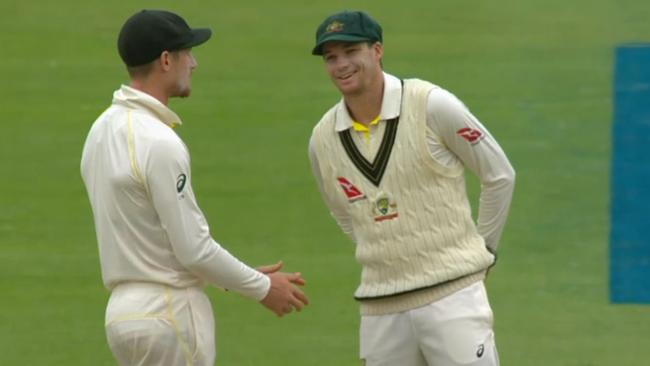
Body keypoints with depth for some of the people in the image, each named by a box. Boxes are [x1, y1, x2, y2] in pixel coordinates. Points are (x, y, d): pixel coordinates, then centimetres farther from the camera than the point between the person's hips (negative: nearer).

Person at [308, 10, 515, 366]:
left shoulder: (432, 106, -9)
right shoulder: (322, 140, 4)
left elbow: (500, 175, 2)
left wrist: (481, 249, 6)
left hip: (452, 293, -5)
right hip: (379, 307, 5)